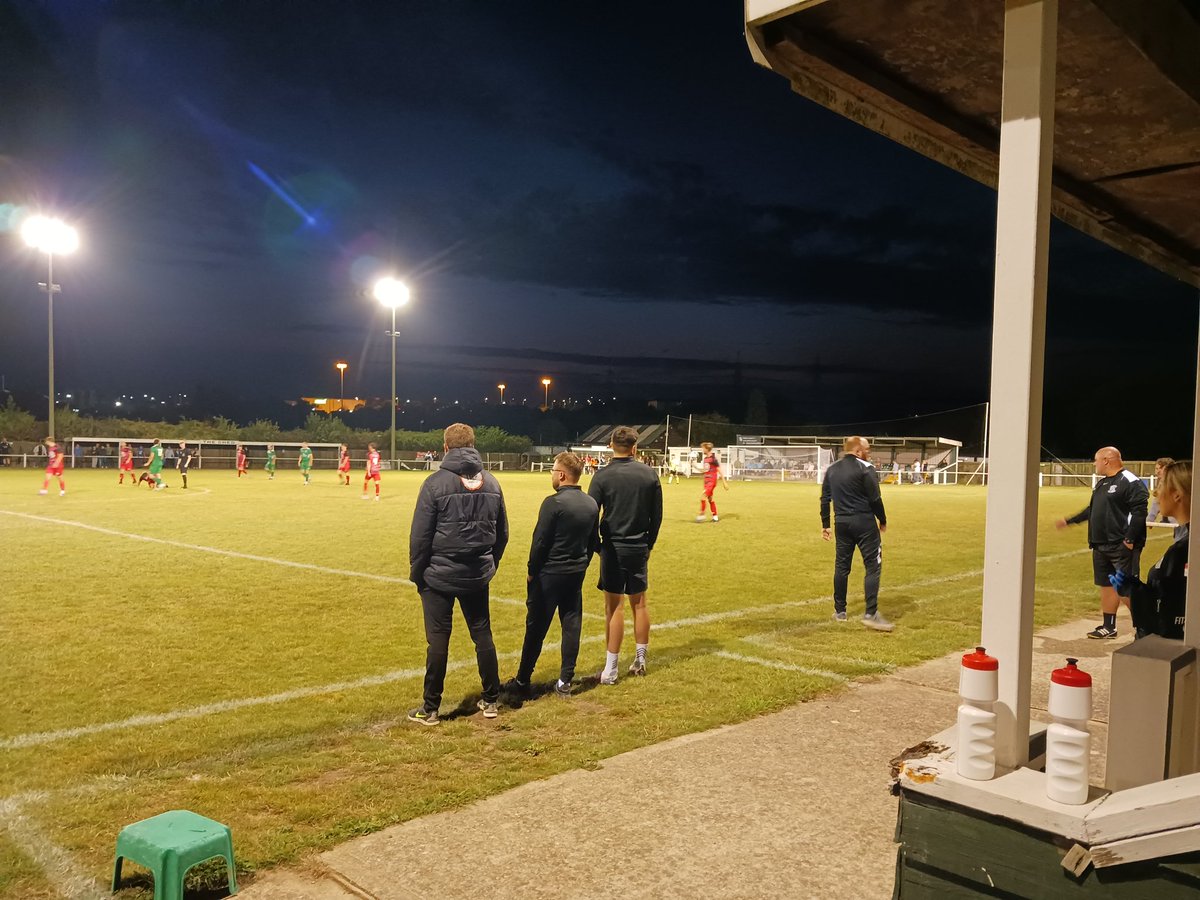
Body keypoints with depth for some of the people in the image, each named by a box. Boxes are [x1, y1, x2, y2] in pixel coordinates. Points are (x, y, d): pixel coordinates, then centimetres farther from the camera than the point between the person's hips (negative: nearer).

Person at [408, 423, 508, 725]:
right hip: (477, 576, 4)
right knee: (483, 636, 13)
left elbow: (420, 535, -10)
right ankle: (491, 700, 22)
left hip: (439, 576, -4)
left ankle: (430, 709, 13)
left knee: (438, 641, 4)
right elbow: (502, 533, 9)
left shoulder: (436, 482, -12)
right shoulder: (491, 482, 2)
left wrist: (416, 572, 1)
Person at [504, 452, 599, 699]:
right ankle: (565, 681, 14)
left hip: (548, 575, -6)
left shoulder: (553, 503, -17)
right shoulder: (591, 504, 4)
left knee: (536, 628, 4)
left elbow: (540, 541, -15)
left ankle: (522, 681, 15)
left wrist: (532, 572, -4)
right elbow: (592, 542, 10)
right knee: (571, 626, 10)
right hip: (576, 575, 6)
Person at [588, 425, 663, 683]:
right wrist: (648, 544, 14)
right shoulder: (649, 474, 0)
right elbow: (657, 516, 4)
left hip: (613, 548, -3)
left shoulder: (603, 476, -10)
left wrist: (597, 546, 2)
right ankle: (640, 660, 25)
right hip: (639, 548, 3)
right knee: (639, 602, 15)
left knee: (614, 605, 1)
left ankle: (611, 669, 5)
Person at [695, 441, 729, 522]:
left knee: (703, 496, -17)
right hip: (706, 481, 9)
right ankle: (715, 517, 19)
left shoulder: (713, 458, -14)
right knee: (710, 498, 12)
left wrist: (724, 481, -11)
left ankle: (702, 514, -11)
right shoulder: (705, 458, 10)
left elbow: (719, 470, -12)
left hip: (711, 481, -9)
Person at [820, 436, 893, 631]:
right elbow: (875, 498, -11)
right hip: (864, 522, -6)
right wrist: (883, 520, 3)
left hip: (841, 523, 6)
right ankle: (870, 613, -9)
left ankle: (839, 611, 21)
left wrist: (825, 525, 16)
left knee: (841, 566, 13)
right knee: (873, 566, -3)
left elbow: (825, 499, 11)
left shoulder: (831, 470, 10)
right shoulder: (865, 468, -9)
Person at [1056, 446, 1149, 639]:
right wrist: (1068, 521, 27)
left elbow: (1139, 512, -20)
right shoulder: (1102, 483, 16)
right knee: (1107, 586, 13)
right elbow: (1091, 510, 25)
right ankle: (1109, 627, 22)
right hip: (1101, 546, 9)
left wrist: (1130, 540, -23)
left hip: (1122, 547, -9)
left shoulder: (1130, 482, -14)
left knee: (1126, 591, -7)